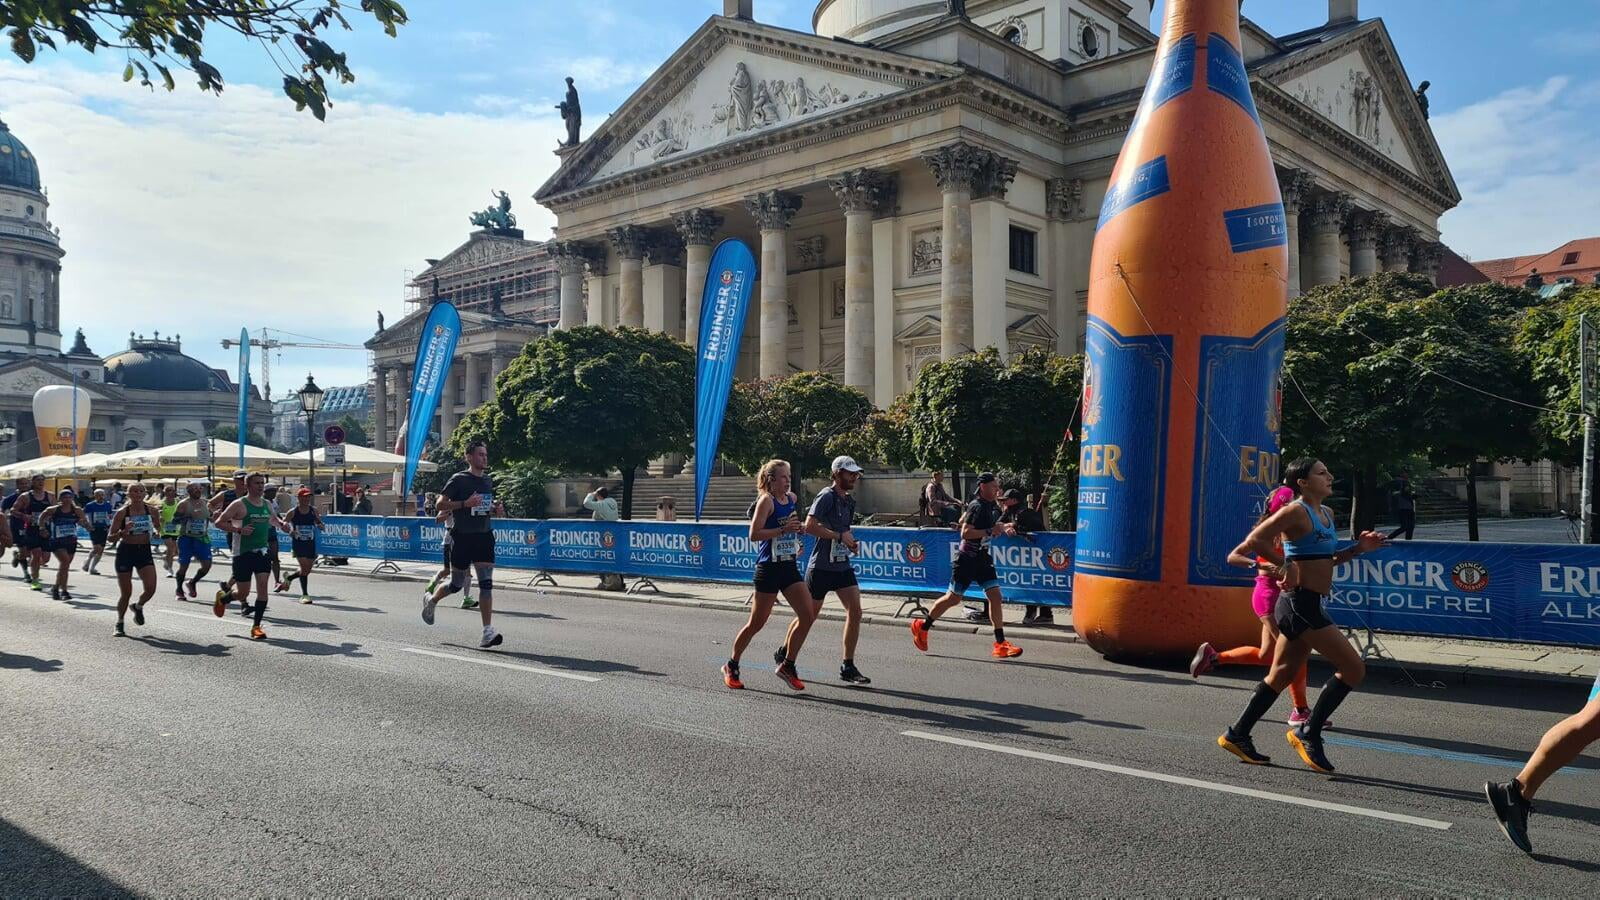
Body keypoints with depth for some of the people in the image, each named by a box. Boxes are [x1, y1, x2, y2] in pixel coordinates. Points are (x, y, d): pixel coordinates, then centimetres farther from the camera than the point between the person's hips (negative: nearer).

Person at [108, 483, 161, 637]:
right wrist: (123, 532, -24)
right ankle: (120, 624, 25)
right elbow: (111, 537, -5)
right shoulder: (122, 512, -8)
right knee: (126, 592, 3)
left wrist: (156, 533, -5)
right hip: (126, 551, -2)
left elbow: (158, 527, 18)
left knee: (151, 588, -12)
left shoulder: (152, 510, -1)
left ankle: (138, 607, 22)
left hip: (144, 551, 2)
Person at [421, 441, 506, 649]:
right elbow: (441, 504, -10)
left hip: (484, 536, 5)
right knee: (457, 584, 6)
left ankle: (488, 632, -9)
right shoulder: (459, 480, -7)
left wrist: (496, 510, 3)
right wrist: (465, 503, -22)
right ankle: (431, 600, 39)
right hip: (462, 538, -5)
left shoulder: (489, 481, 12)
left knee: (486, 583, -6)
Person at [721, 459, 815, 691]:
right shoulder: (766, 500, -11)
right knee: (756, 623, 2)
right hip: (769, 568, -7)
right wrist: (783, 529, -24)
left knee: (808, 615, -4)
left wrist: (799, 529, 11)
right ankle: (731, 667, 21)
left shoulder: (792, 498, 10)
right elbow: (754, 534, -19)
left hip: (790, 567, 7)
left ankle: (787, 665, 9)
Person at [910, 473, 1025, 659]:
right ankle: (922, 626, 21)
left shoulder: (994, 507, 8)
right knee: (953, 598, 2)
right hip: (966, 560, -8)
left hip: (983, 559, 8)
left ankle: (1000, 644, -1)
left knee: (995, 597, -4)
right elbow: (965, 533, -25)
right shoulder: (976, 507, -18)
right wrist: (990, 531, -27)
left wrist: (1003, 527, 9)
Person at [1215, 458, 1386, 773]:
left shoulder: (1327, 514, 16)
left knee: (1281, 676, 14)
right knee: (1353, 669, -6)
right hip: (1301, 603, -9)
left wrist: (1357, 548, 12)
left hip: (1310, 606, 9)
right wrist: (1285, 565, -18)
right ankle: (1309, 732, 4)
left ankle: (1236, 735, 22)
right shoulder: (1296, 512, -12)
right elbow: (1255, 539, -22)